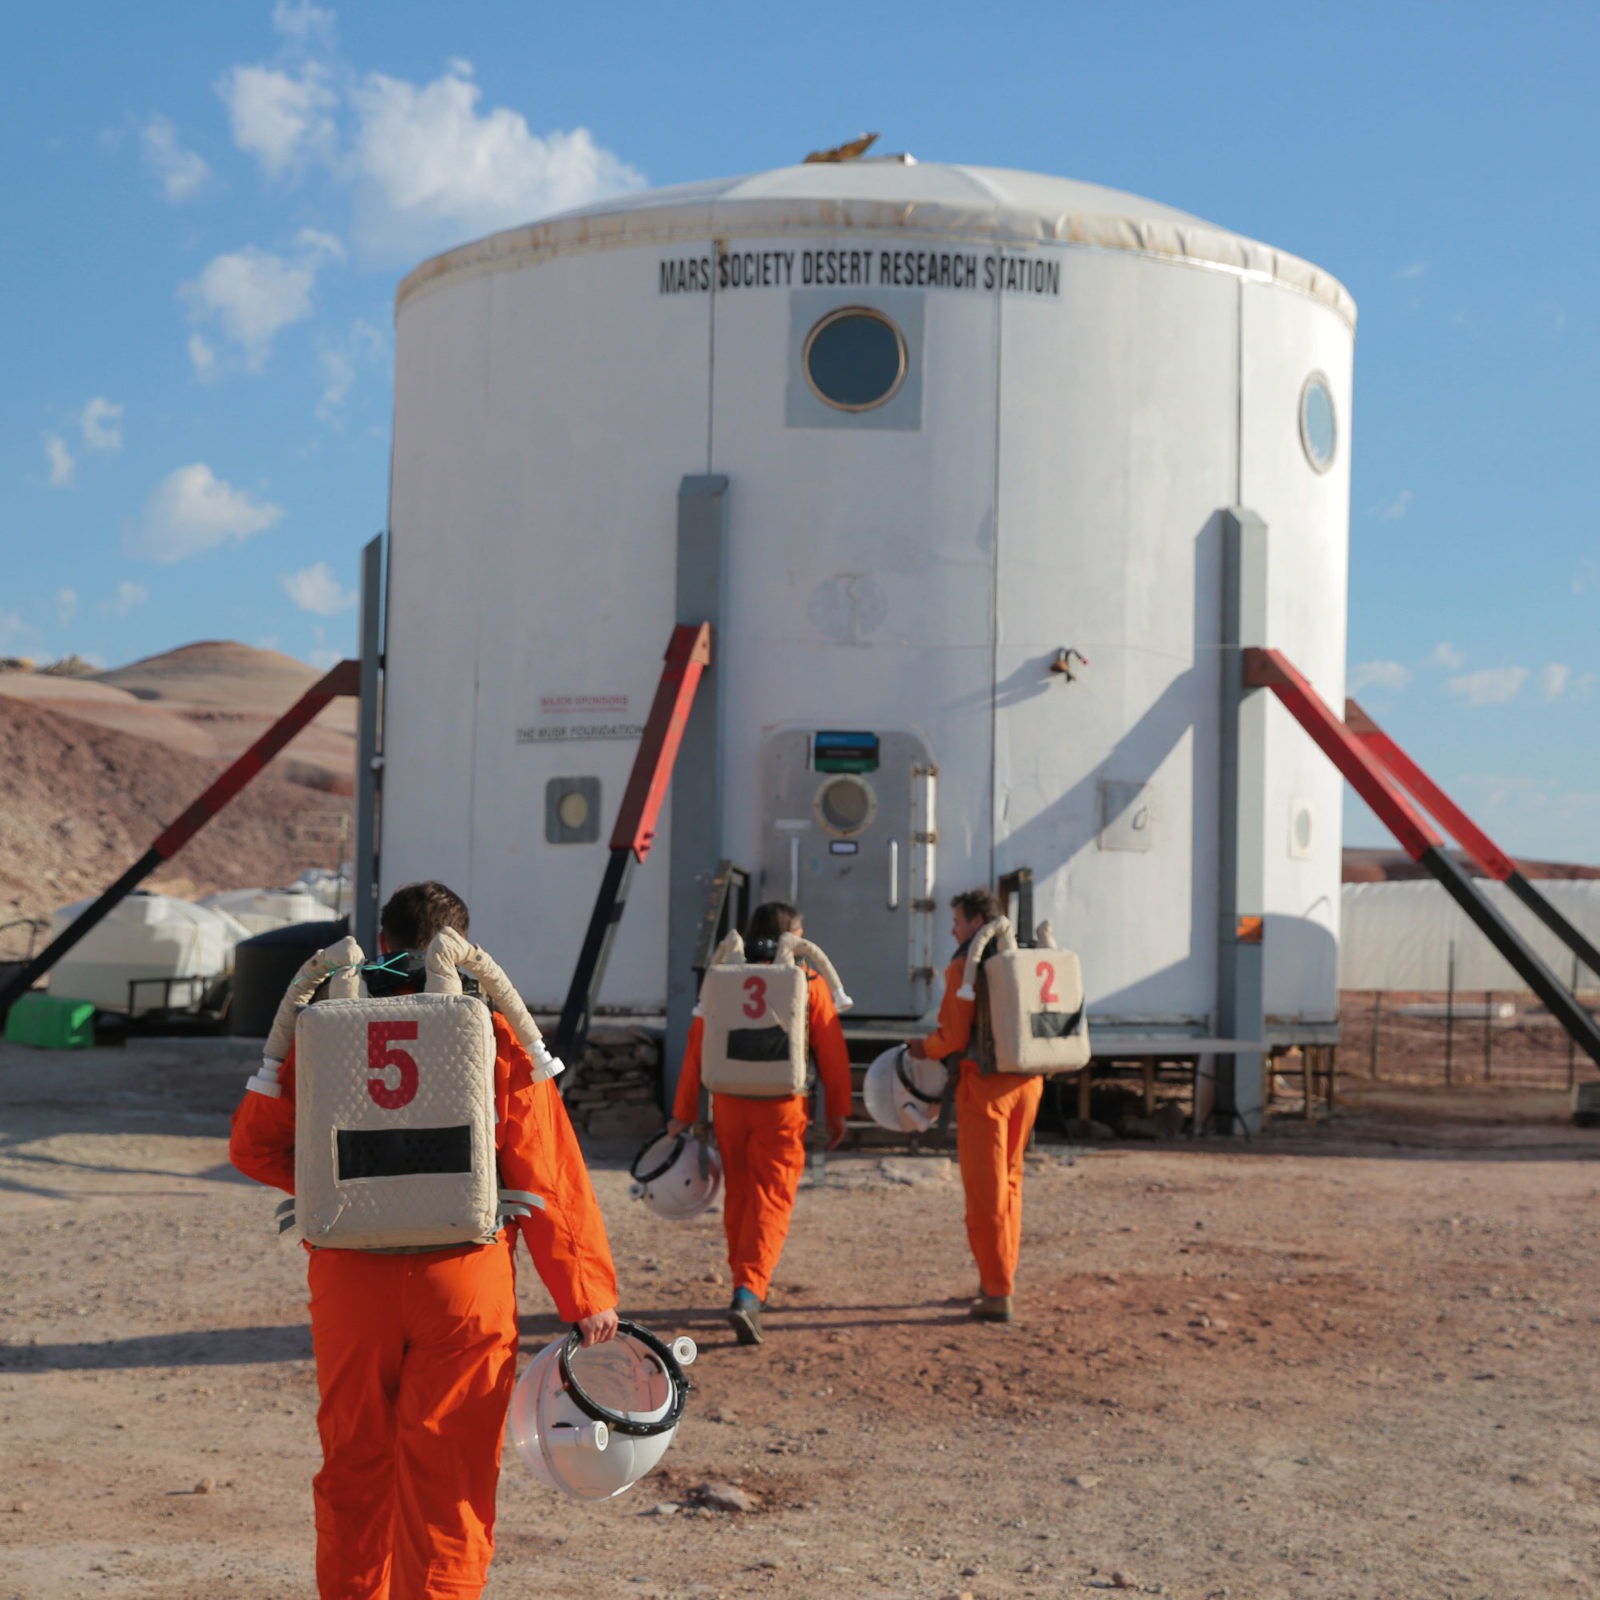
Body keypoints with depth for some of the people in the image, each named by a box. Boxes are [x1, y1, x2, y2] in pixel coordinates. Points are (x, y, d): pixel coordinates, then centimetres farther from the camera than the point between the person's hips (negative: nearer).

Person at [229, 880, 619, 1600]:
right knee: (449, 1484, 7)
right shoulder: (499, 1036, -3)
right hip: (465, 1282, -1)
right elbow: (547, 1178, -5)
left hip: (350, 1280, 2)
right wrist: (588, 1292, -3)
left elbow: (254, 1144, 4)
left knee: (353, 1469, 18)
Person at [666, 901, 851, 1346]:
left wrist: (684, 1113, 7)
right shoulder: (809, 982, -1)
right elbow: (832, 1053, -1)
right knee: (771, 1201, -2)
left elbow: (697, 1048, 2)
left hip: (729, 1104, 3)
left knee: (737, 1197, 17)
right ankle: (748, 1292, -18)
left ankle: (747, 1287, 30)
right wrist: (837, 1111, 9)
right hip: (782, 1107, -3)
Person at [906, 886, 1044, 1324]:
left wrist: (924, 1049, 3)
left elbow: (953, 1036, -17)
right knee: (1009, 1181, 20)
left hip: (985, 1084, -6)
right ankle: (1001, 1275, 27)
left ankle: (997, 1294, 2)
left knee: (986, 1190, 0)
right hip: (1026, 1081, 6)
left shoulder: (965, 966, -11)